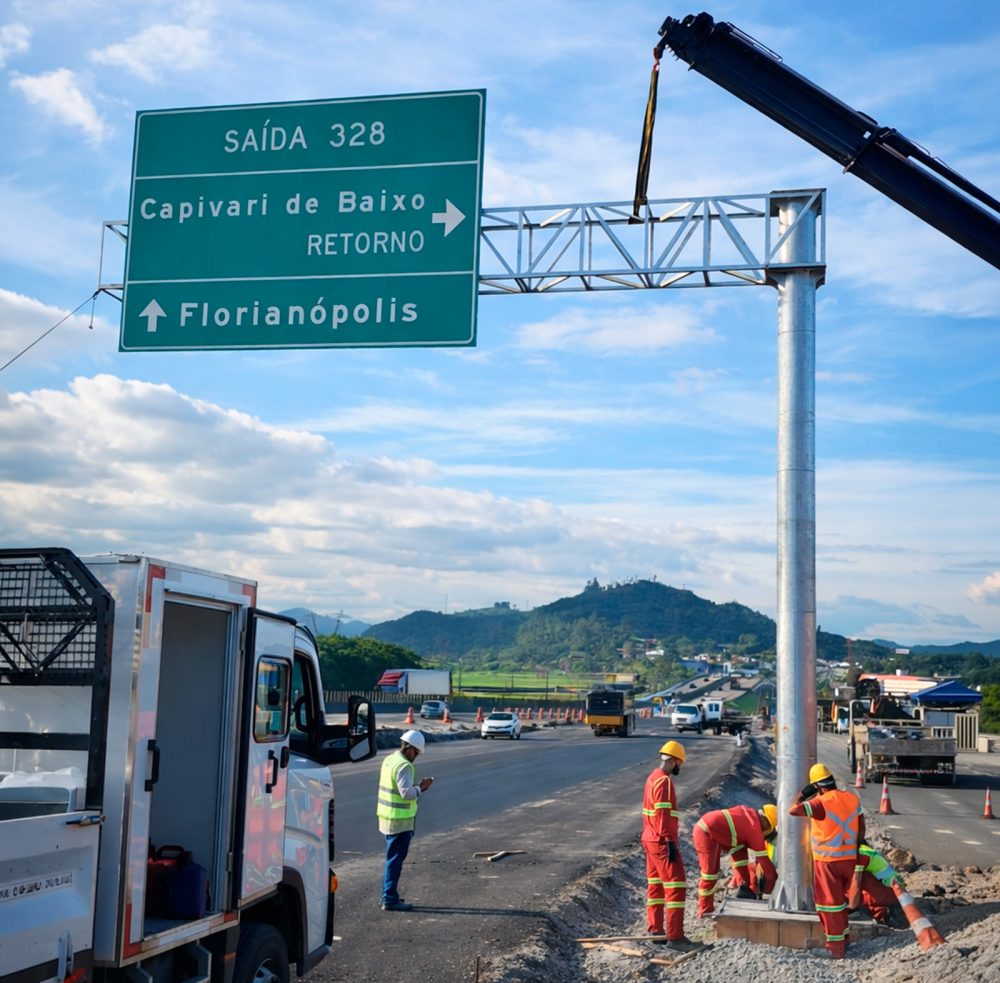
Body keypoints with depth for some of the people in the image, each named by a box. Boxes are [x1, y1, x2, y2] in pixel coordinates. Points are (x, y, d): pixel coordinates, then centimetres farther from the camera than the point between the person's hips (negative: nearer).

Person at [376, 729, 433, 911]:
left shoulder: (389, 760, 10)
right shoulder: (404, 766, -20)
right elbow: (407, 793, -26)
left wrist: (418, 787, 7)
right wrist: (420, 788, -9)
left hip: (387, 817, 9)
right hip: (400, 821, -9)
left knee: (392, 858, 19)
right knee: (395, 860, -3)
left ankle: (389, 895, 27)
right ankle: (390, 899, 1)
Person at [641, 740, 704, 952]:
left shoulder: (653, 777, 13)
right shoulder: (664, 780, -17)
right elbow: (663, 814, -22)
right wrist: (670, 841, -23)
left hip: (651, 840, 10)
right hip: (662, 842, -10)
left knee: (656, 885, 14)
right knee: (675, 887, -10)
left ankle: (656, 930, 20)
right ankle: (675, 937, -11)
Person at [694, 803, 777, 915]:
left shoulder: (750, 813, 10)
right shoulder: (755, 828, -12)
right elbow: (763, 858, -6)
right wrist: (775, 880, 4)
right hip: (706, 834, -10)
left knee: (740, 849, 15)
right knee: (711, 872, -7)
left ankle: (744, 886, 16)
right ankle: (705, 910, 3)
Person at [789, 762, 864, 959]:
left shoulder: (822, 803, -19)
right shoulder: (853, 798, 2)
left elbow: (793, 810, -25)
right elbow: (861, 827, 11)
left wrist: (803, 794, -10)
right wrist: (857, 849, 22)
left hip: (827, 860, -6)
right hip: (849, 858, 7)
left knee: (829, 902, 2)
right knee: (841, 899, 20)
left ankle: (835, 946, 5)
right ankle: (843, 938, 29)